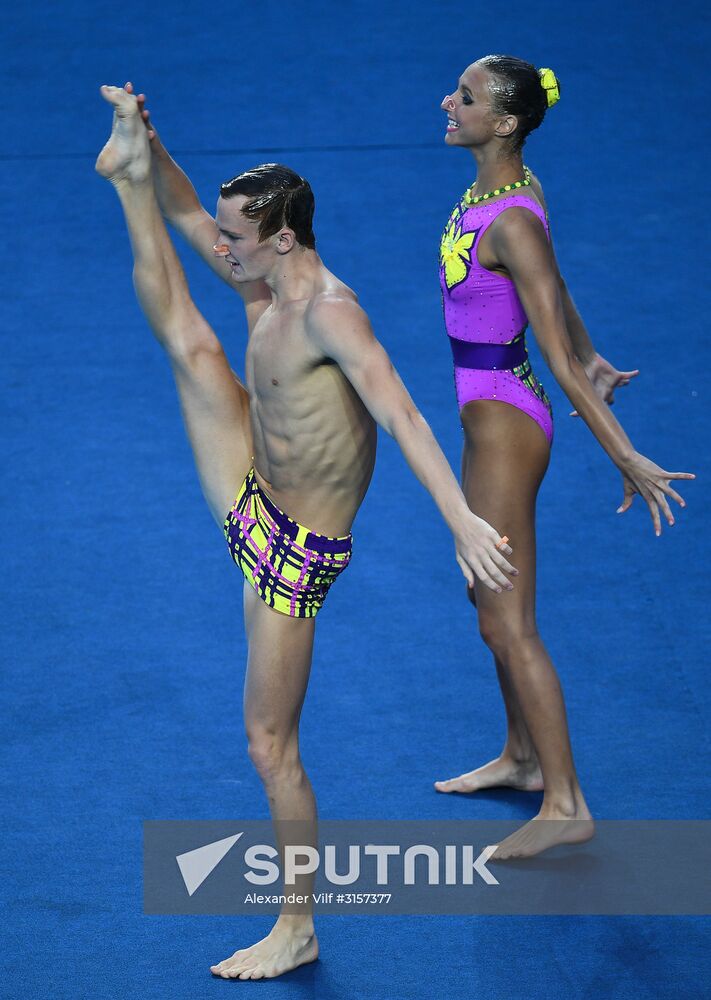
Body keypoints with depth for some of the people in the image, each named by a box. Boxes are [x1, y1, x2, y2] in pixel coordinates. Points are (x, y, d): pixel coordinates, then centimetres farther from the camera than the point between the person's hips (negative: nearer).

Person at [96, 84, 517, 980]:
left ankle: (297, 932, 11)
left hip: (296, 553, -8)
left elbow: (399, 415, -39)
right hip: (252, 506, 8)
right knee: (188, 342, 4)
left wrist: (462, 519, -49)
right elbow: (191, 219, 17)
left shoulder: (329, 311, -26)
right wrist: (149, 152, 4)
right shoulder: (268, 289, 2)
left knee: (270, 744, -1)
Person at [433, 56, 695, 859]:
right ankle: (523, 758, 38)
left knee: (507, 624, -4)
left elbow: (559, 357, -25)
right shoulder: (510, 187, 3)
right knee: (489, 596, 23)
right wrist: (594, 362, 29)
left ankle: (565, 805, 3)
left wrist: (623, 457, -22)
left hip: (502, 421, -10)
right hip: (494, 411, 10)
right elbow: (553, 289, 18)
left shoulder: (511, 224, -25)